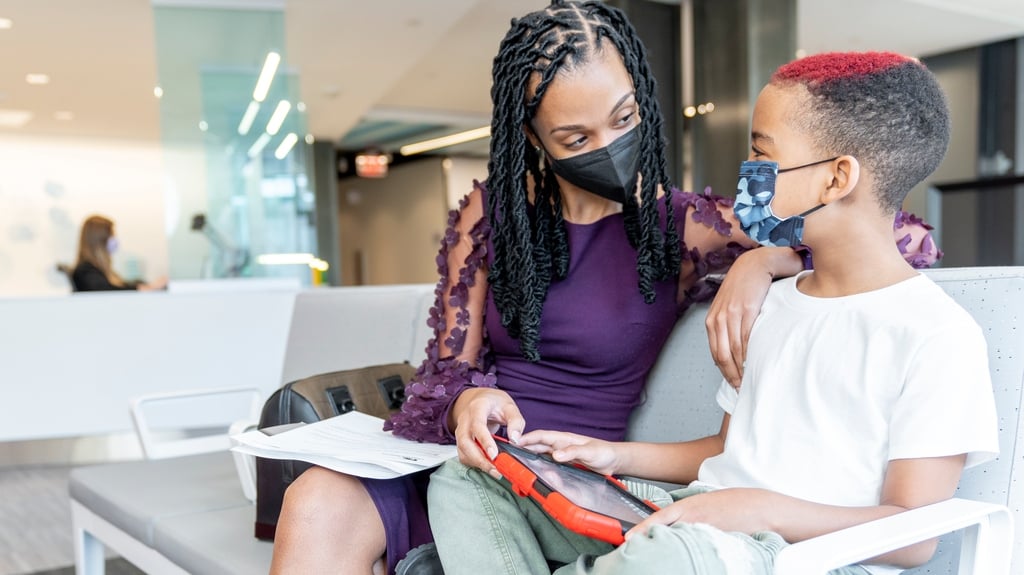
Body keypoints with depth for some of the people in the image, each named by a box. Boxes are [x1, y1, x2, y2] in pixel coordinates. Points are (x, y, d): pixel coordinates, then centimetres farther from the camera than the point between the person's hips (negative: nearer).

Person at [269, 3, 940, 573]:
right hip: (469, 460, 3)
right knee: (318, 506, -29)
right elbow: (448, 371, 5)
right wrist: (467, 402, -19)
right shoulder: (491, 212, 6)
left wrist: (758, 263, -20)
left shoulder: (681, 227, -1)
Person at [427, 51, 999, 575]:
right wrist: (618, 456, 9)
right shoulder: (771, 305, 18)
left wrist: (760, 509, -25)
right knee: (465, 481, -3)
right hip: (695, 519, 8)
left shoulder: (938, 334, -8)